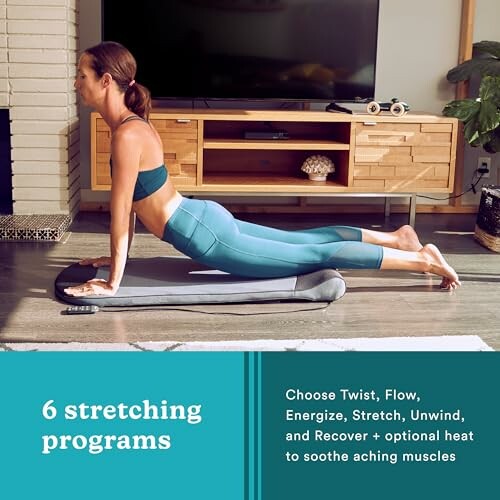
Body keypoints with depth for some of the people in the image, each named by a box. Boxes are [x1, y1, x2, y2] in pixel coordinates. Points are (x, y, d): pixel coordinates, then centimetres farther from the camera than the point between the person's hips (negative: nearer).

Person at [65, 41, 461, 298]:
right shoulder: (132, 123, 8)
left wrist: (112, 283, -17)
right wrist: (120, 254, 21)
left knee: (315, 254, -1)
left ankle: (422, 259, 8)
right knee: (304, 239, 21)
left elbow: (121, 210, -22)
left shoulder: (126, 135, -22)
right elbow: (132, 203, 16)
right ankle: (396, 237, 31)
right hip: (205, 218, 9)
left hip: (207, 237, -9)